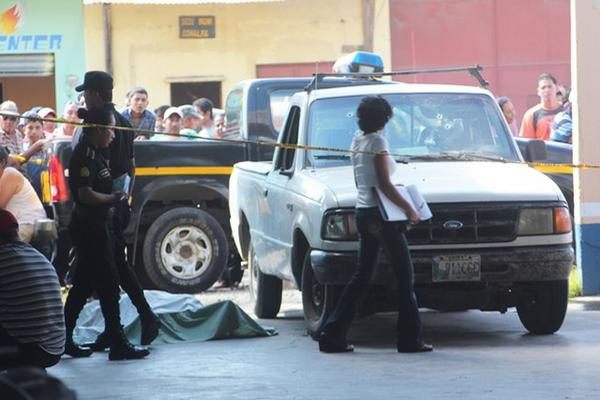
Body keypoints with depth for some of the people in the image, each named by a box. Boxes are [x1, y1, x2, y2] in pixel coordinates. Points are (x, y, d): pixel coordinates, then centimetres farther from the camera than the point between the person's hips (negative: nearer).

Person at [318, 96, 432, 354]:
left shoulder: (357, 141, 12)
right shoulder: (377, 141, -12)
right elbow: (383, 184, -16)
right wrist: (408, 208, -12)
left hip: (363, 213, 8)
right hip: (381, 214, -8)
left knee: (361, 276, 11)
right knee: (404, 275, -1)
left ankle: (332, 335, 6)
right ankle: (410, 338, -1)